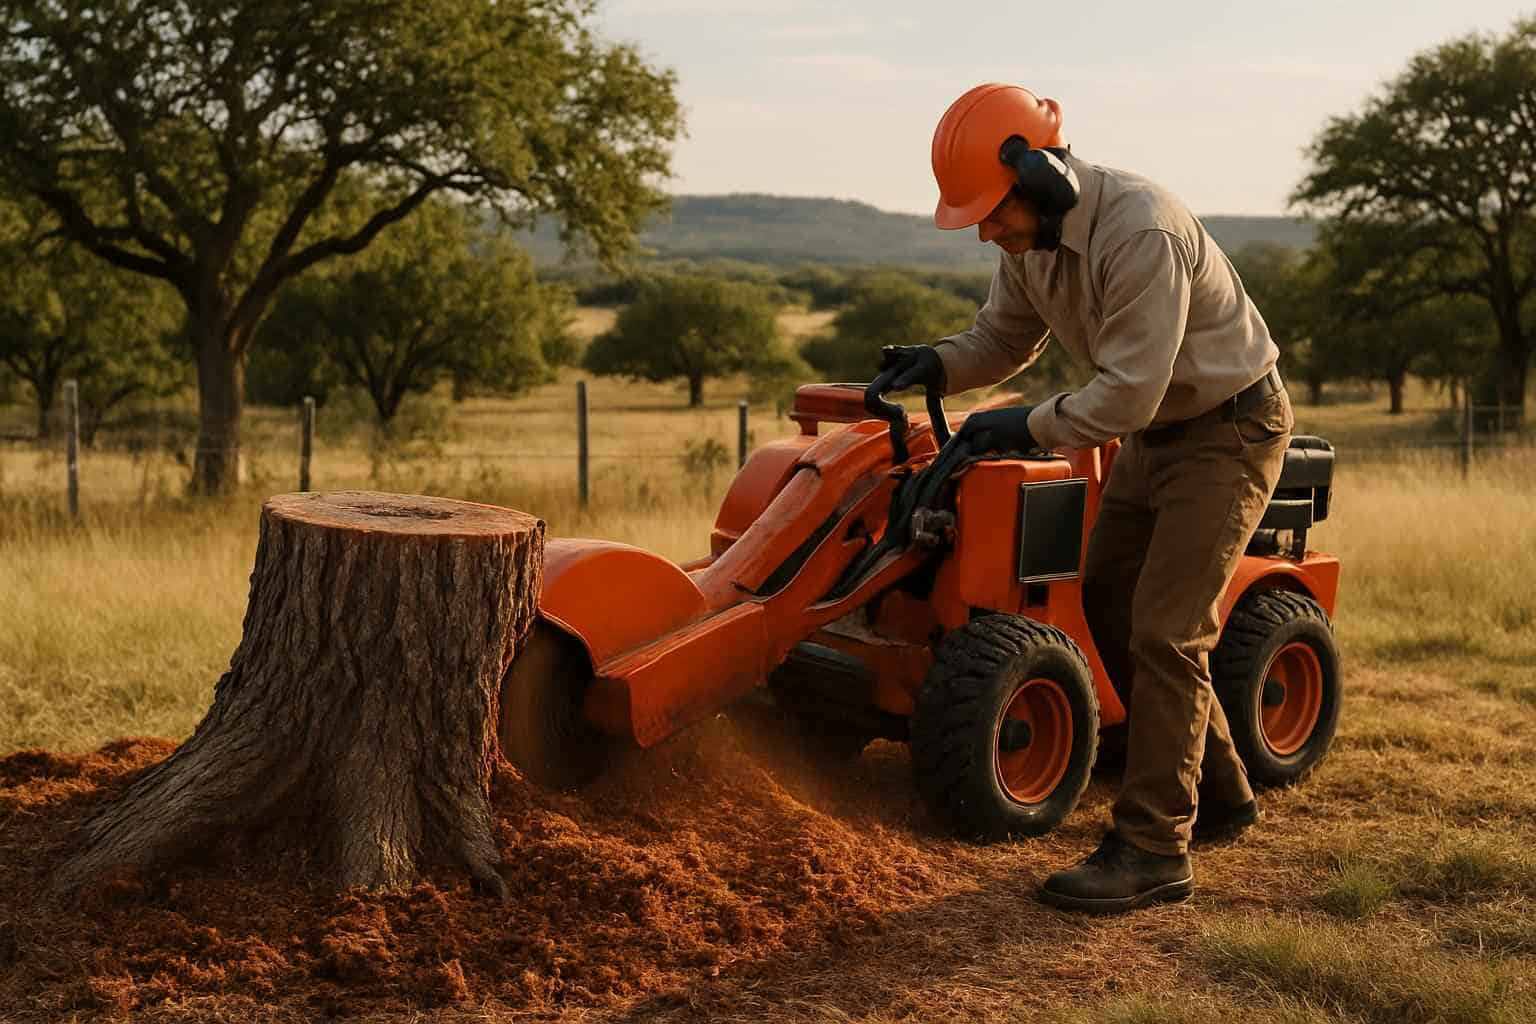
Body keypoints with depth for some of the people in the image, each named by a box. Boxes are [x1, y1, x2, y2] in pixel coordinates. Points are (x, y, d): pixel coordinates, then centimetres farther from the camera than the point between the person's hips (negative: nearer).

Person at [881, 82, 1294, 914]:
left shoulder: (1140, 234, -32)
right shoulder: (1029, 237, -4)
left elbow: (1128, 392, -32)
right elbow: (1004, 339, 8)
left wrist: (1031, 427, -23)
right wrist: (938, 365, -12)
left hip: (1229, 426, -9)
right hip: (1154, 429, 9)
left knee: (1163, 629, -14)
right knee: (1109, 604, 13)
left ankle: (1153, 849, -6)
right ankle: (1215, 793, 27)